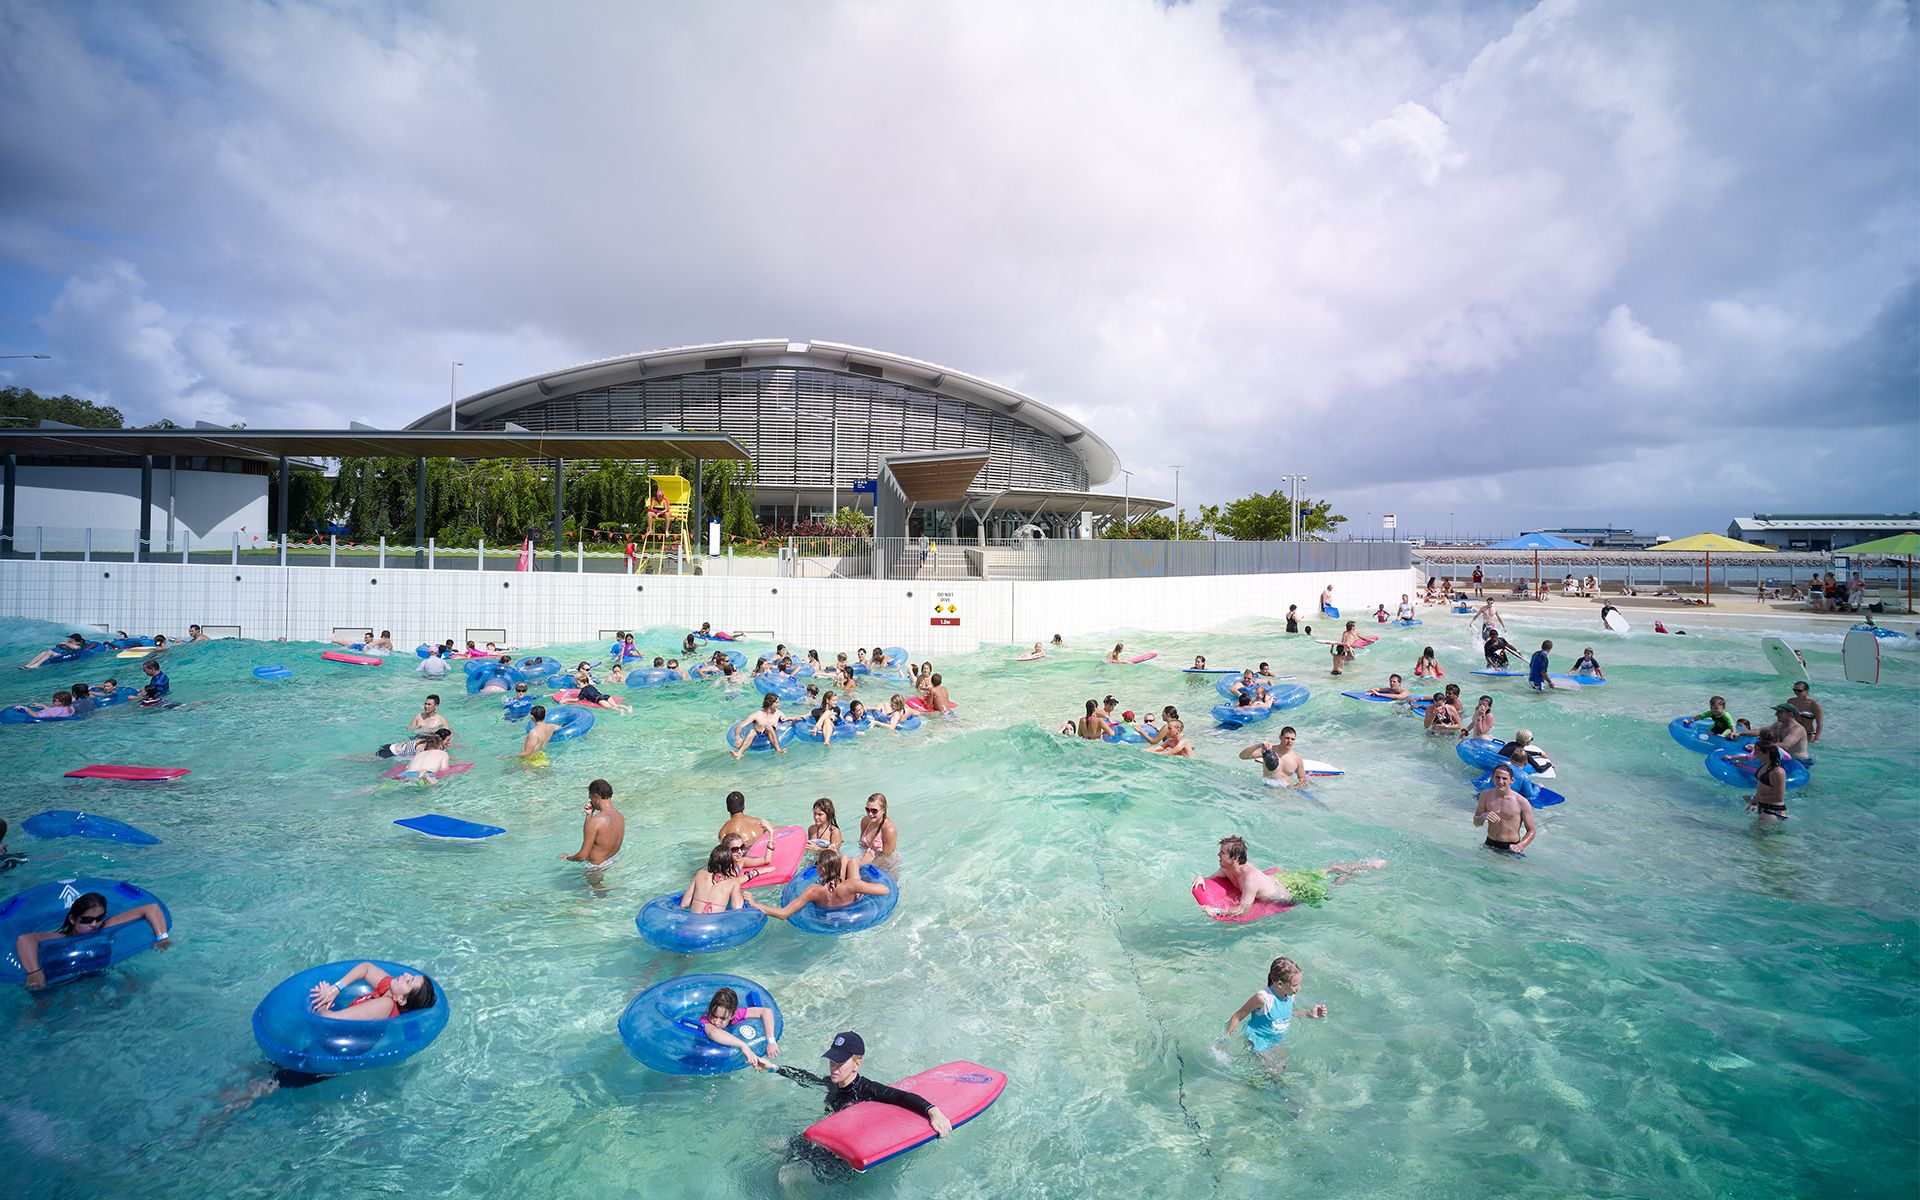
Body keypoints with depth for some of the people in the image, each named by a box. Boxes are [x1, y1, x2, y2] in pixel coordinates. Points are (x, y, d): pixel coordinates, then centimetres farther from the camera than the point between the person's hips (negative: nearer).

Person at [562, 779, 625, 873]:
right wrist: (590, 815, -1)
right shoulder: (621, 816, -7)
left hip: (597, 866, -7)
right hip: (615, 858, 7)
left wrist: (567, 858, -4)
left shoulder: (594, 822, -29)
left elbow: (583, 856, -23)